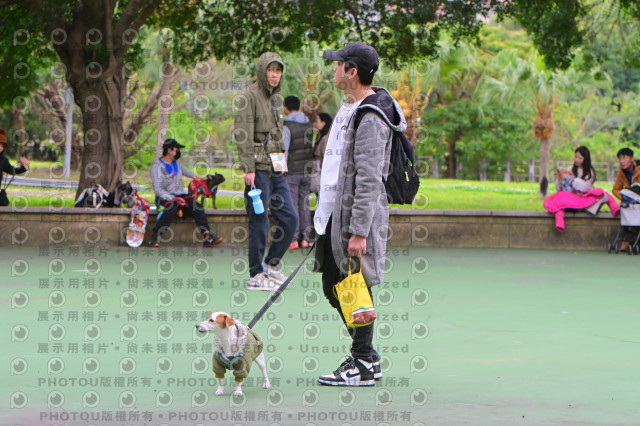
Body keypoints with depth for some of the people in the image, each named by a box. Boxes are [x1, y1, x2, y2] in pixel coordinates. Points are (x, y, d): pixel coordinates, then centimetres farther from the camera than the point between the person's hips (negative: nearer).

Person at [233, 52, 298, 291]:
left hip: (276, 168, 8)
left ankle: (271, 265, 19)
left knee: (289, 218, 5)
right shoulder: (251, 96, -8)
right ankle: (256, 275, 4)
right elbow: (243, 135, -13)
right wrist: (249, 168, -18)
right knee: (259, 222, -4)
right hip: (258, 167, -8)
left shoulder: (276, 98, 16)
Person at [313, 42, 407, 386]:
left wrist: (358, 231, -24)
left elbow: (369, 180, -22)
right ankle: (366, 355, 25)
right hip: (333, 215, 10)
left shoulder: (370, 118, -18)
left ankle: (362, 367, 4)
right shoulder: (348, 108, 14)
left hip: (357, 216, -10)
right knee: (333, 287, 14)